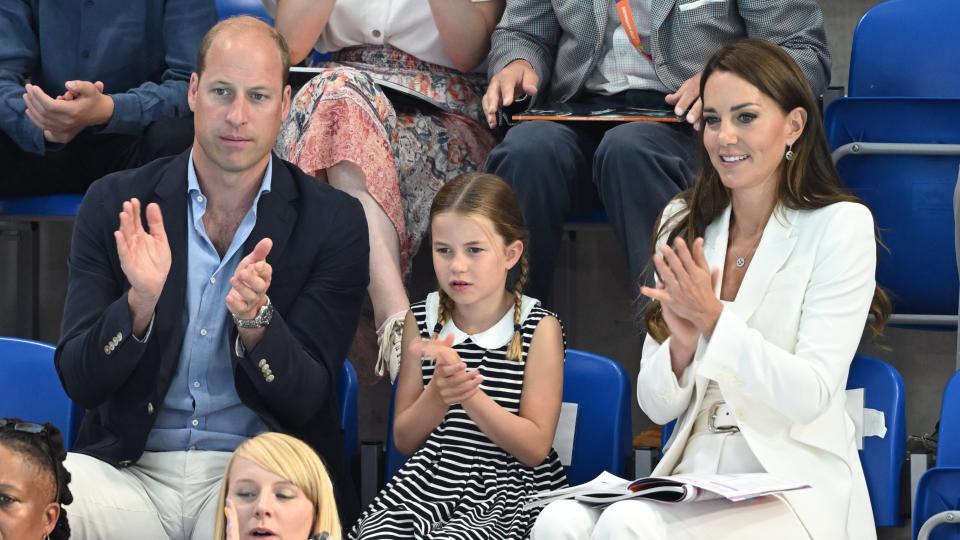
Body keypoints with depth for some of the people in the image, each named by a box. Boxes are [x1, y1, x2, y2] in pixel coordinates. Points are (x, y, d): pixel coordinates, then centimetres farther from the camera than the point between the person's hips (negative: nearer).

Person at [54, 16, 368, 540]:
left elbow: (305, 399, -4)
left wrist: (255, 319, -24)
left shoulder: (333, 222, 1)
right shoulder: (115, 204, 4)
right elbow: (79, 381, -1)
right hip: (130, 469, 1)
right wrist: (140, 303, -21)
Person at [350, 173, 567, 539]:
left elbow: (535, 448, -9)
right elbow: (404, 440, 7)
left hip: (509, 488, -3)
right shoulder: (423, 320, 5)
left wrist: (468, 392, -22)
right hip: (433, 477, 3)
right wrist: (439, 394, -15)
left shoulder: (539, 328, -5)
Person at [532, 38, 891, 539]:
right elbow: (657, 405, 10)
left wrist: (714, 319, -19)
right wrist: (682, 343, -11)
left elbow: (809, 397, -10)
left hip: (795, 489, -4)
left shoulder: (840, 226, -3)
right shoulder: (684, 223, 11)